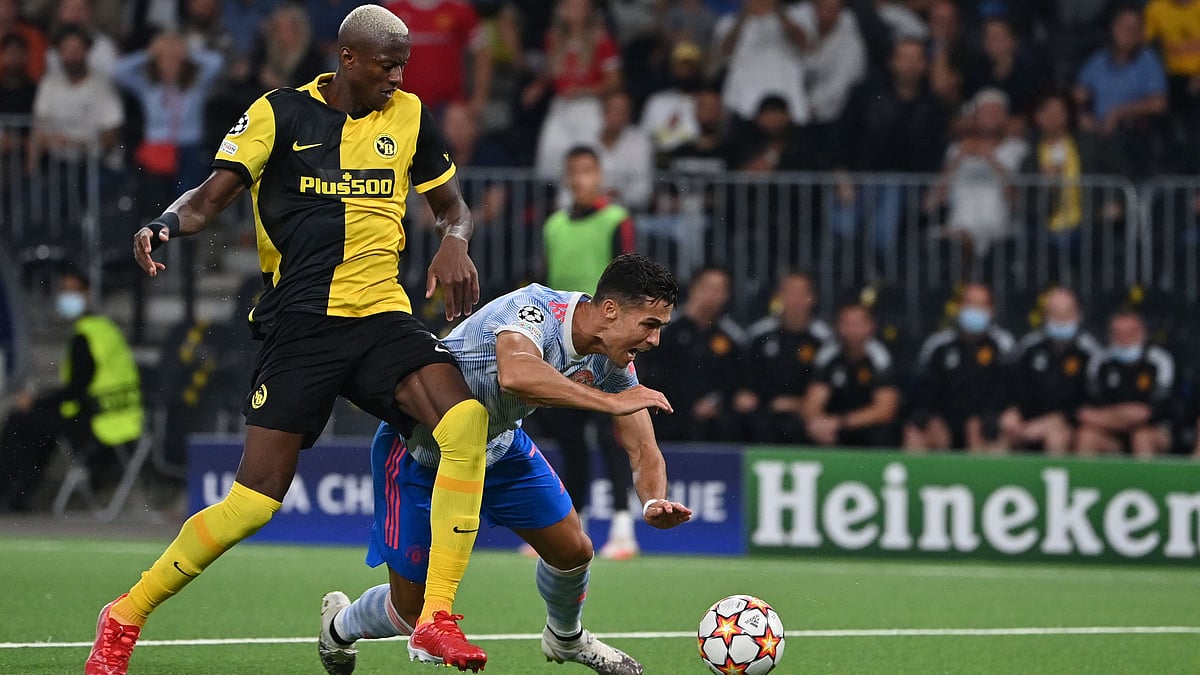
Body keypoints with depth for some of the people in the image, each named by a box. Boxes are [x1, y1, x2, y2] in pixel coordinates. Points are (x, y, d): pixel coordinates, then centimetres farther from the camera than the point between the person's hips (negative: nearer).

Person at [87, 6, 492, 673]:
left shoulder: (410, 116, 11)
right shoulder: (280, 113, 1)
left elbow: (453, 204, 21)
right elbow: (213, 195, -2)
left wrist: (455, 242, -3)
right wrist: (166, 224, -25)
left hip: (382, 317, 3)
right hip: (300, 320, -3)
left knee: (466, 420, -26)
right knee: (257, 499, -9)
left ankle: (437, 616, -21)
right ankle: (126, 616, 12)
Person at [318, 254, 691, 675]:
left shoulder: (613, 362, -13)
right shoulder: (533, 310, -36)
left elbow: (643, 449, -10)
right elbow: (515, 374, -59)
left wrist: (654, 502, -33)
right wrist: (610, 401, -57)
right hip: (418, 449, -6)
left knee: (572, 550, 2)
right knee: (411, 616, -2)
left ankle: (566, 639, 35)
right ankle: (340, 624, 33)